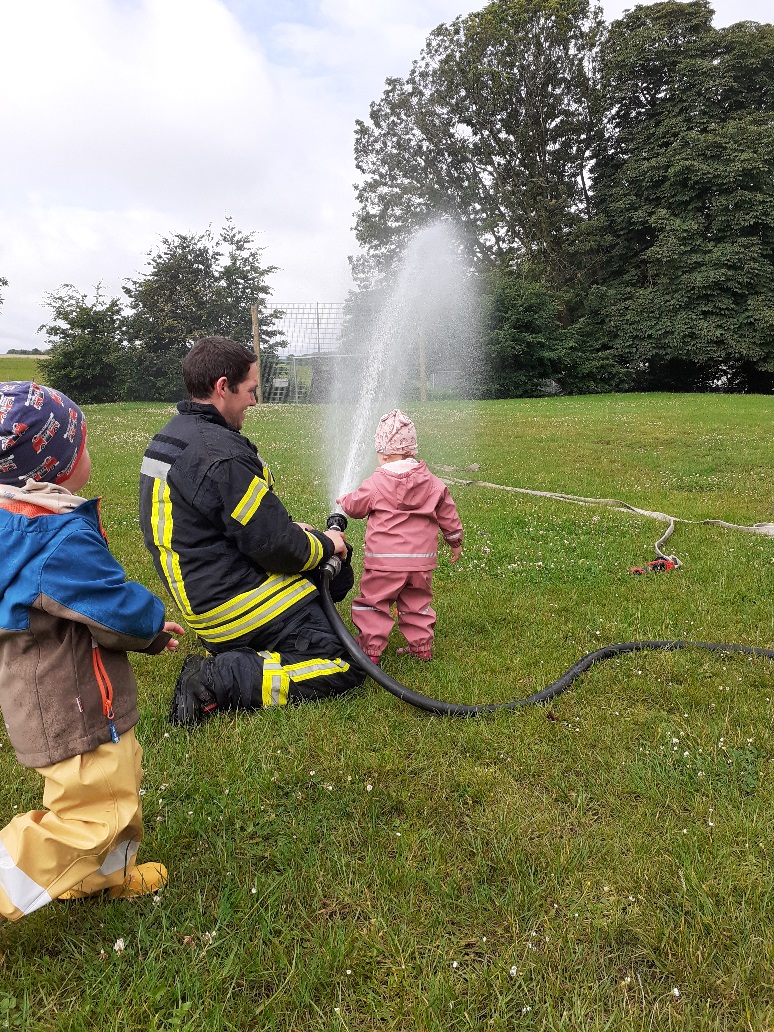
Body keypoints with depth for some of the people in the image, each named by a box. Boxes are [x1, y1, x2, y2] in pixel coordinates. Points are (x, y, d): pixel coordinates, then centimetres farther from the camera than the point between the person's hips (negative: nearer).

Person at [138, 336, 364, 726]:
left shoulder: (168, 439, 8)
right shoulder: (222, 455, -25)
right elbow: (275, 547, -23)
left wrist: (289, 530, 11)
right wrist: (324, 543, -3)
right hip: (242, 601, -10)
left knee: (338, 572, 21)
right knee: (344, 667, -5)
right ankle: (221, 680, -11)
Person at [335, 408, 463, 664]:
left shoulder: (376, 483, -8)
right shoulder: (432, 482, 4)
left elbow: (355, 506, 7)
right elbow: (447, 515, 11)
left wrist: (342, 501, 31)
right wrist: (455, 542, 25)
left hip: (384, 561, -4)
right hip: (422, 560, 5)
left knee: (372, 603, 7)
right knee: (417, 603, 19)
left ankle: (370, 649, 8)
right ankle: (421, 646, 24)